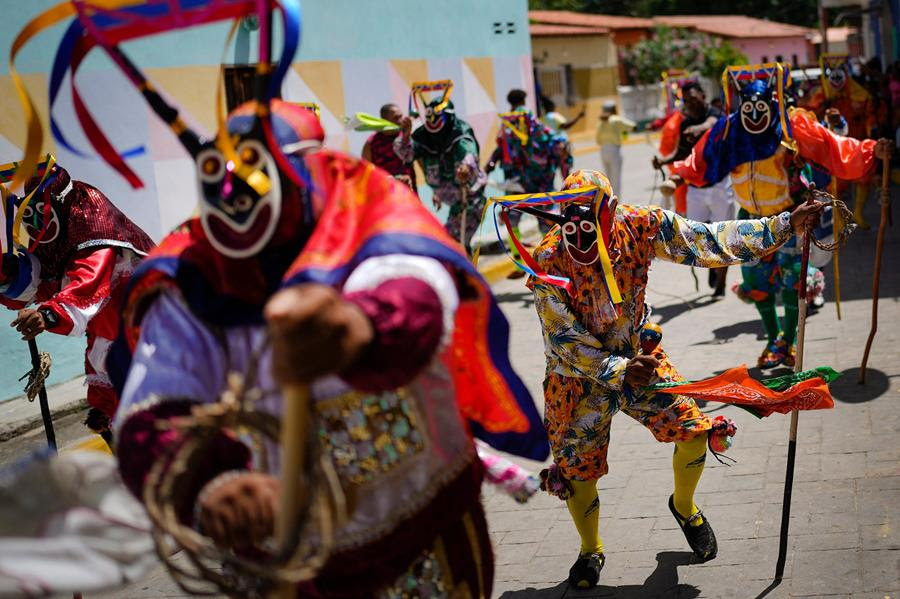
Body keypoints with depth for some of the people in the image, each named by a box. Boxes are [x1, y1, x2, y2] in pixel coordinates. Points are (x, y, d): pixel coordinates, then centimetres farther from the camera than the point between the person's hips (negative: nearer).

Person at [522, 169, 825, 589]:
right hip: (579, 373, -2)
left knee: (694, 431, -5)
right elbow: (565, 340, -24)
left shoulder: (640, 228, -20)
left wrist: (786, 224, -18)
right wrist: (619, 370, -36)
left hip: (637, 355, 3)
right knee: (576, 467, 0)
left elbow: (711, 241, -14)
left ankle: (684, 506, 30)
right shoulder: (548, 262, -27)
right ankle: (591, 550, 30)